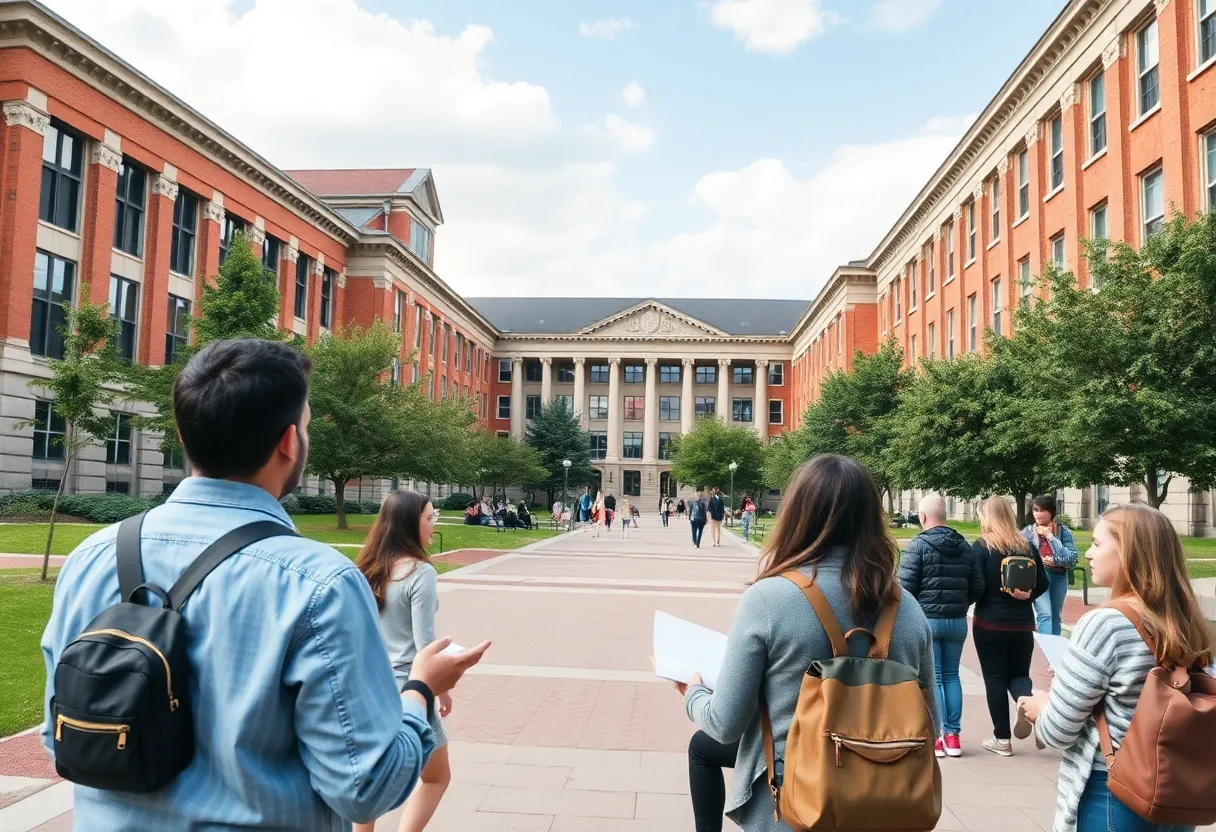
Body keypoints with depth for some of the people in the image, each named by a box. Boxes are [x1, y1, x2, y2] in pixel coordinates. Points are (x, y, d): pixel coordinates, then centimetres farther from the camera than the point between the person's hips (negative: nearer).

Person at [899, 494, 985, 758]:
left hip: (926, 620, -5)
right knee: (951, 675, 14)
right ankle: (953, 735, 16)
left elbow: (905, 587, -15)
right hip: (957, 621, 5)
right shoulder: (965, 547, 5)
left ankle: (935, 736, 3)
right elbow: (977, 587, 5)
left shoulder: (918, 545, -12)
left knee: (931, 678, 2)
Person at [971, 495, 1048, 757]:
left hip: (990, 623, -4)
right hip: (1022, 624, 4)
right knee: (1018, 674, 18)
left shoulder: (983, 546, -10)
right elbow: (1043, 584, 7)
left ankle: (1002, 739, 11)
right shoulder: (1027, 546, 4)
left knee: (995, 679, 7)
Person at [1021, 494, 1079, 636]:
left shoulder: (1063, 531, -1)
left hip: (1059, 578, 2)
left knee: (1055, 616, 13)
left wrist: (1051, 537, -14)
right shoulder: (1028, 532, -3)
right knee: (1045, 614, -14)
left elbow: (1071, 559, -11)